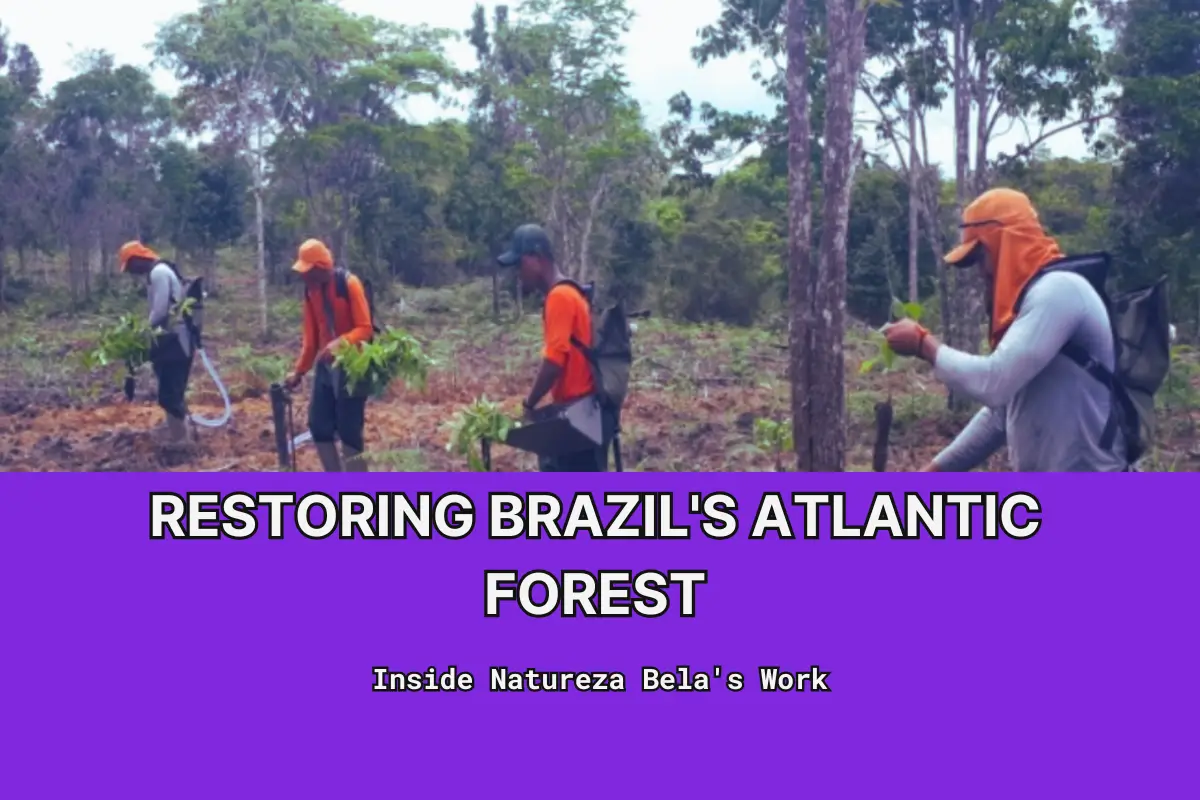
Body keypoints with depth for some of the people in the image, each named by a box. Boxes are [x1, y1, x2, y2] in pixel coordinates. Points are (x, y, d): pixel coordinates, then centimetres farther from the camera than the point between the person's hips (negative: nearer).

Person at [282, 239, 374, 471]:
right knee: (318, 425, 6)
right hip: (325, 365, 7)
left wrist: (339, 343, -34)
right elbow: (311, 336, 13)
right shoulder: (310, 290, 5)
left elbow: (365, 329, -17)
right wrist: (299, 371, 12)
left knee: (349, 430, -8)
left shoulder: (349, 284, -15)